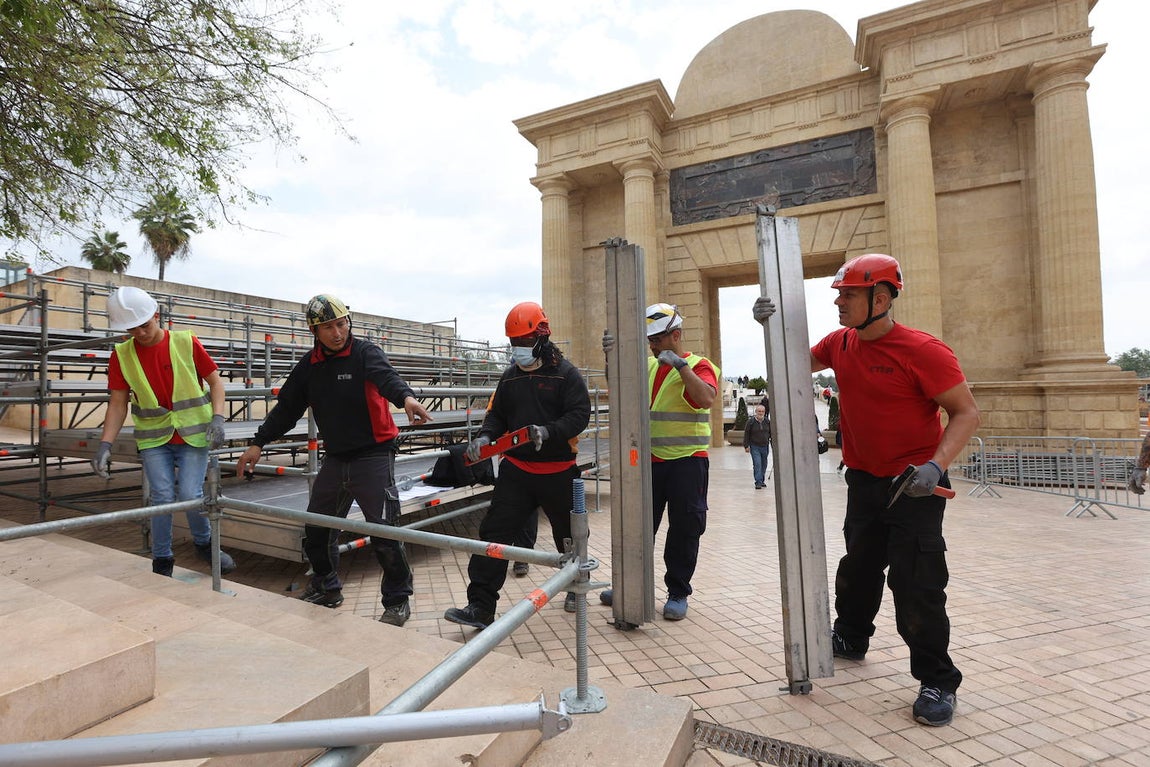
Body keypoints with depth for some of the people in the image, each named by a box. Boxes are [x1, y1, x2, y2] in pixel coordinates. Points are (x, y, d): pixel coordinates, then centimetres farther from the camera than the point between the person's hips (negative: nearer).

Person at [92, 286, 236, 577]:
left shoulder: (186, 342, -6)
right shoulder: (121, 355, -1)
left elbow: (215, 382, -1)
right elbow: (118, 404, 0)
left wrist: (217, 418, -15)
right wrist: (105, 444, -10)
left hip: (194, 434, -2)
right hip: (154, 438, 2)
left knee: (190, 495, -8)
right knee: (162, 498, -2)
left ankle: (204, 544, 20)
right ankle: (162, 561, 17)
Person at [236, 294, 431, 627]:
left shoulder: (365, 352, -8)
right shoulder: (308, 367, 8)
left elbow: (386, 376, -30)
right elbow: (287, 408, 17)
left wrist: (406, 396, -50)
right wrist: (258, 443, 15)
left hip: (373, 457, -6)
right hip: (335, 459, 6)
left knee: (383, 532, -7)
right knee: (316, 528, 15)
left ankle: (398, 600, 12)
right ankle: (326, 588, 38)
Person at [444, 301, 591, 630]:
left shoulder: (565, 373, -7)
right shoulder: (510, 377, 8)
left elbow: (580, 414, -15)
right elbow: (497, 415, 10)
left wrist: (548, 432, -31)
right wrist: (485, 436, -10)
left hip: (557, 470, -3)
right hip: (516, 468, 4)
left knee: (568, 534, 16)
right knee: (495, 533, -4)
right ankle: (480, 607, 4)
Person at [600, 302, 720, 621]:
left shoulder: (699, 366, -4)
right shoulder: (648, 366, 10)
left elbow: (706, 398, -23)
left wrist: (680, 365, -25)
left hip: (687, 462, -4)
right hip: (649, 460, 5)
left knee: (684, 529, 7)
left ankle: (678, 593, 23)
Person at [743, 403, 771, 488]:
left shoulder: (768, 421, 3)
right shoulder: (751, 422, -6)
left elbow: (771, 433, 10)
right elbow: (746, 434, -3)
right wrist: (746, 446, -6)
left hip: (765, 447, 4)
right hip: (755, 447, -4)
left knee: (764, 465, 13)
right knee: (757, 464, -12)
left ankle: (762, 481, 27)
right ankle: (758, 482, -11)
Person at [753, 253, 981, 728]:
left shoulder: (922, 350, -19)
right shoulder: (840, 344, -1)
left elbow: (966, 412, -16)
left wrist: (936, 465, -30)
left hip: (915, 486, -6)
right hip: (864, 479, 6)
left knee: (916, 585, -2)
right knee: (858, 567, 20)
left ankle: (937, 682, 19)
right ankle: (850, 639, 41)